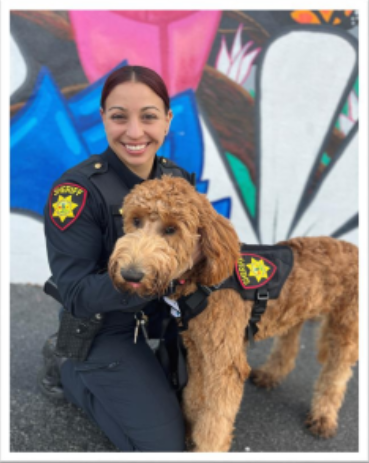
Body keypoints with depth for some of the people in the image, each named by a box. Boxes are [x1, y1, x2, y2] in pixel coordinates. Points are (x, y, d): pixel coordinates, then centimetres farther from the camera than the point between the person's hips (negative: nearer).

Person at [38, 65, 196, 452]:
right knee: (165, 445, 0)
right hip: (105, 329, -6)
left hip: (158, 315, 6)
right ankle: (67, 370, 14)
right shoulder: (77, 190, -25)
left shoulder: (177, 178, -6)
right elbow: (77, 297, -26)